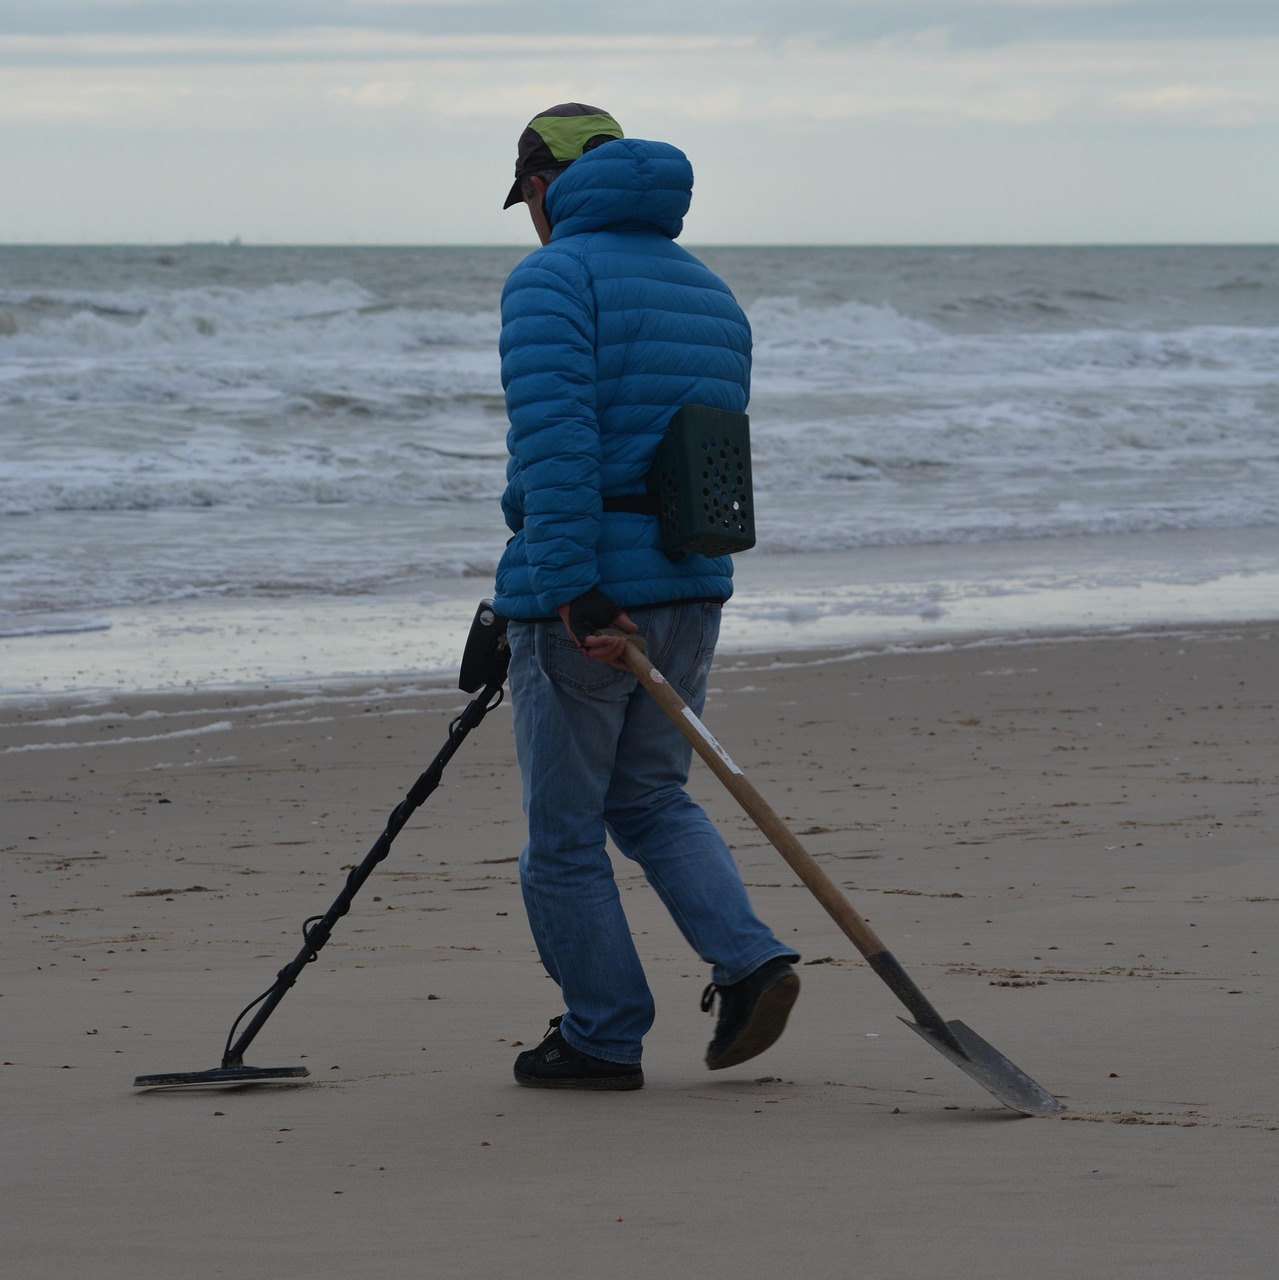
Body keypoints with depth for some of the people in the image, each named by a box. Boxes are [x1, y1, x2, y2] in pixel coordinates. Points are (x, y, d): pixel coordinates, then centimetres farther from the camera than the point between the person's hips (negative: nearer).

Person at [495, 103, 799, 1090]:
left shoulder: (553, 280, -9)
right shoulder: (711, 293, 16)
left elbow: (554, 444, -22)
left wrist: (574, 594, -26)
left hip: (582, 601, -7)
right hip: (694, 594, 7)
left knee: (565, 832, 5)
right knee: (651, 797, 21)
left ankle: (605, 1037, 11)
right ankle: (749, 959, 1)